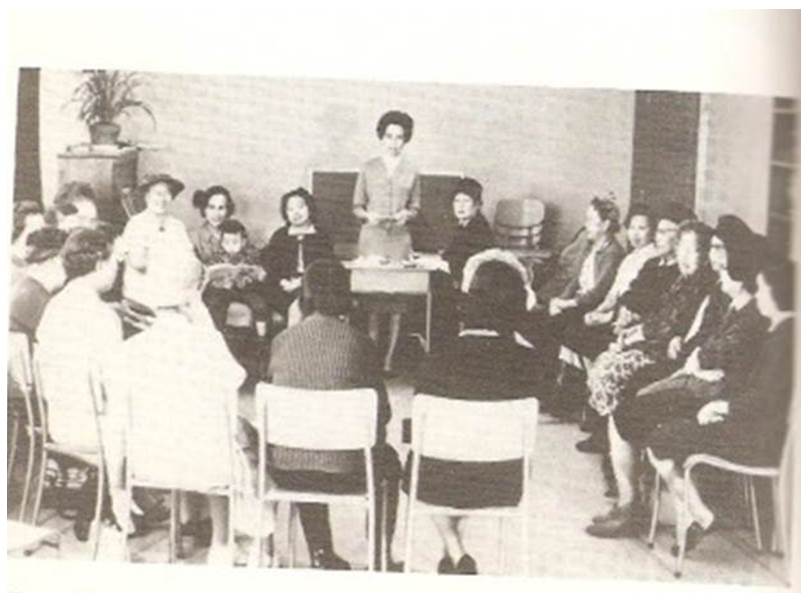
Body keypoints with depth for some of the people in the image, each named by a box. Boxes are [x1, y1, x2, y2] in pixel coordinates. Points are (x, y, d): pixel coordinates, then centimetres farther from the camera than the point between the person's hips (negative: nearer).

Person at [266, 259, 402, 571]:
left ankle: (322, 555, 43)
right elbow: (382, 412, -2)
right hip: (342, 470, -2)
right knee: (387, 460, 31)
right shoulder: (359, 343, -9)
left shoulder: (282, 341, -3)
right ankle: (381, 556, 39)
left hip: (285, 470, 3)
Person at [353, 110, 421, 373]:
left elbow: (416, 208, 13)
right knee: (372, 300, -6)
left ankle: (389, 360, 2)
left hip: (399, 238, 1)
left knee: (397, 301, -3)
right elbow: (357, 206, 9)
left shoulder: (411, 172, 10)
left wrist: (407, 214, -8)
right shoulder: (368, 168, 8)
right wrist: (368, 216, -11)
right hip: (372, 236, -1)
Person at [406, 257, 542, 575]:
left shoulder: (437, 361, -20)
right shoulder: (526, 361, -15)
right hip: (503, 485, 2)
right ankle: (454, 556, 45)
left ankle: (456, 554, 25)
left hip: (443, 483, -2)